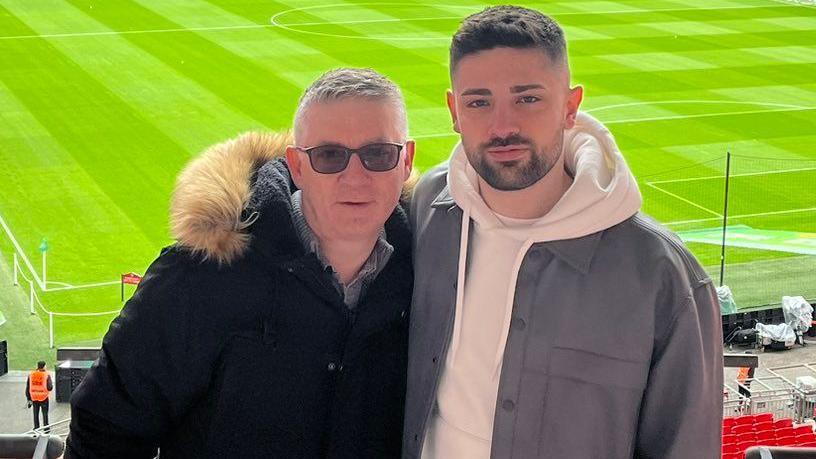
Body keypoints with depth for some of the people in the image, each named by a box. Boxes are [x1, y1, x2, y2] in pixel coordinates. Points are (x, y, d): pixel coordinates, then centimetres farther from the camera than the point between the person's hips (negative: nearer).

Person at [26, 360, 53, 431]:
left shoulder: (31, 375, 1)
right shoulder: (46, 375, -11)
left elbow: (27, 389, 4)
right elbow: (50, 387, -15)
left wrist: (29, 399, 11)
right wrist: (51, 385, 8)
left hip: (34, 398, 3)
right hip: (43, 398, -3)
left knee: (36, 414, 15)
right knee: (45, 414, 9)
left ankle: (36, 429, 20)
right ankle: (46, 428, 12)